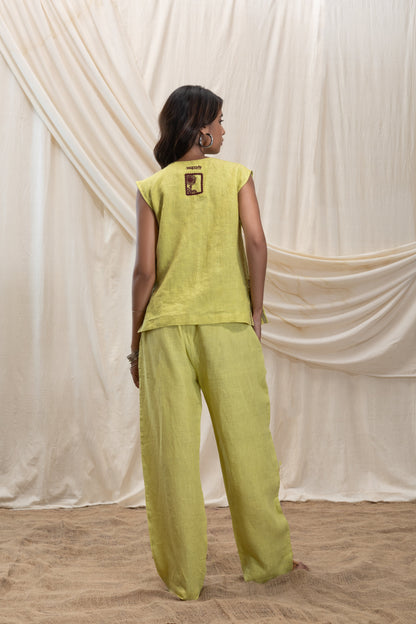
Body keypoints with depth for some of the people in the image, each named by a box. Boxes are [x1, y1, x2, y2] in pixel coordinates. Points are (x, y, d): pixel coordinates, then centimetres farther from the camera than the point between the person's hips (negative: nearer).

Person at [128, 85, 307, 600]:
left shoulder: (152, 187, 5)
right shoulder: (237, 175, 4)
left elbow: (146, 270, -1)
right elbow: (256, 243, -8)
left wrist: (135, 339, 6)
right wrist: (255, 312, 1)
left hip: (166, 327, 0)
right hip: (229, 324, 0)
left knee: (172, 449, 5)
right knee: (246, 441, 11)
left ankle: (182, 575, 13)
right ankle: (267, 559, 23)